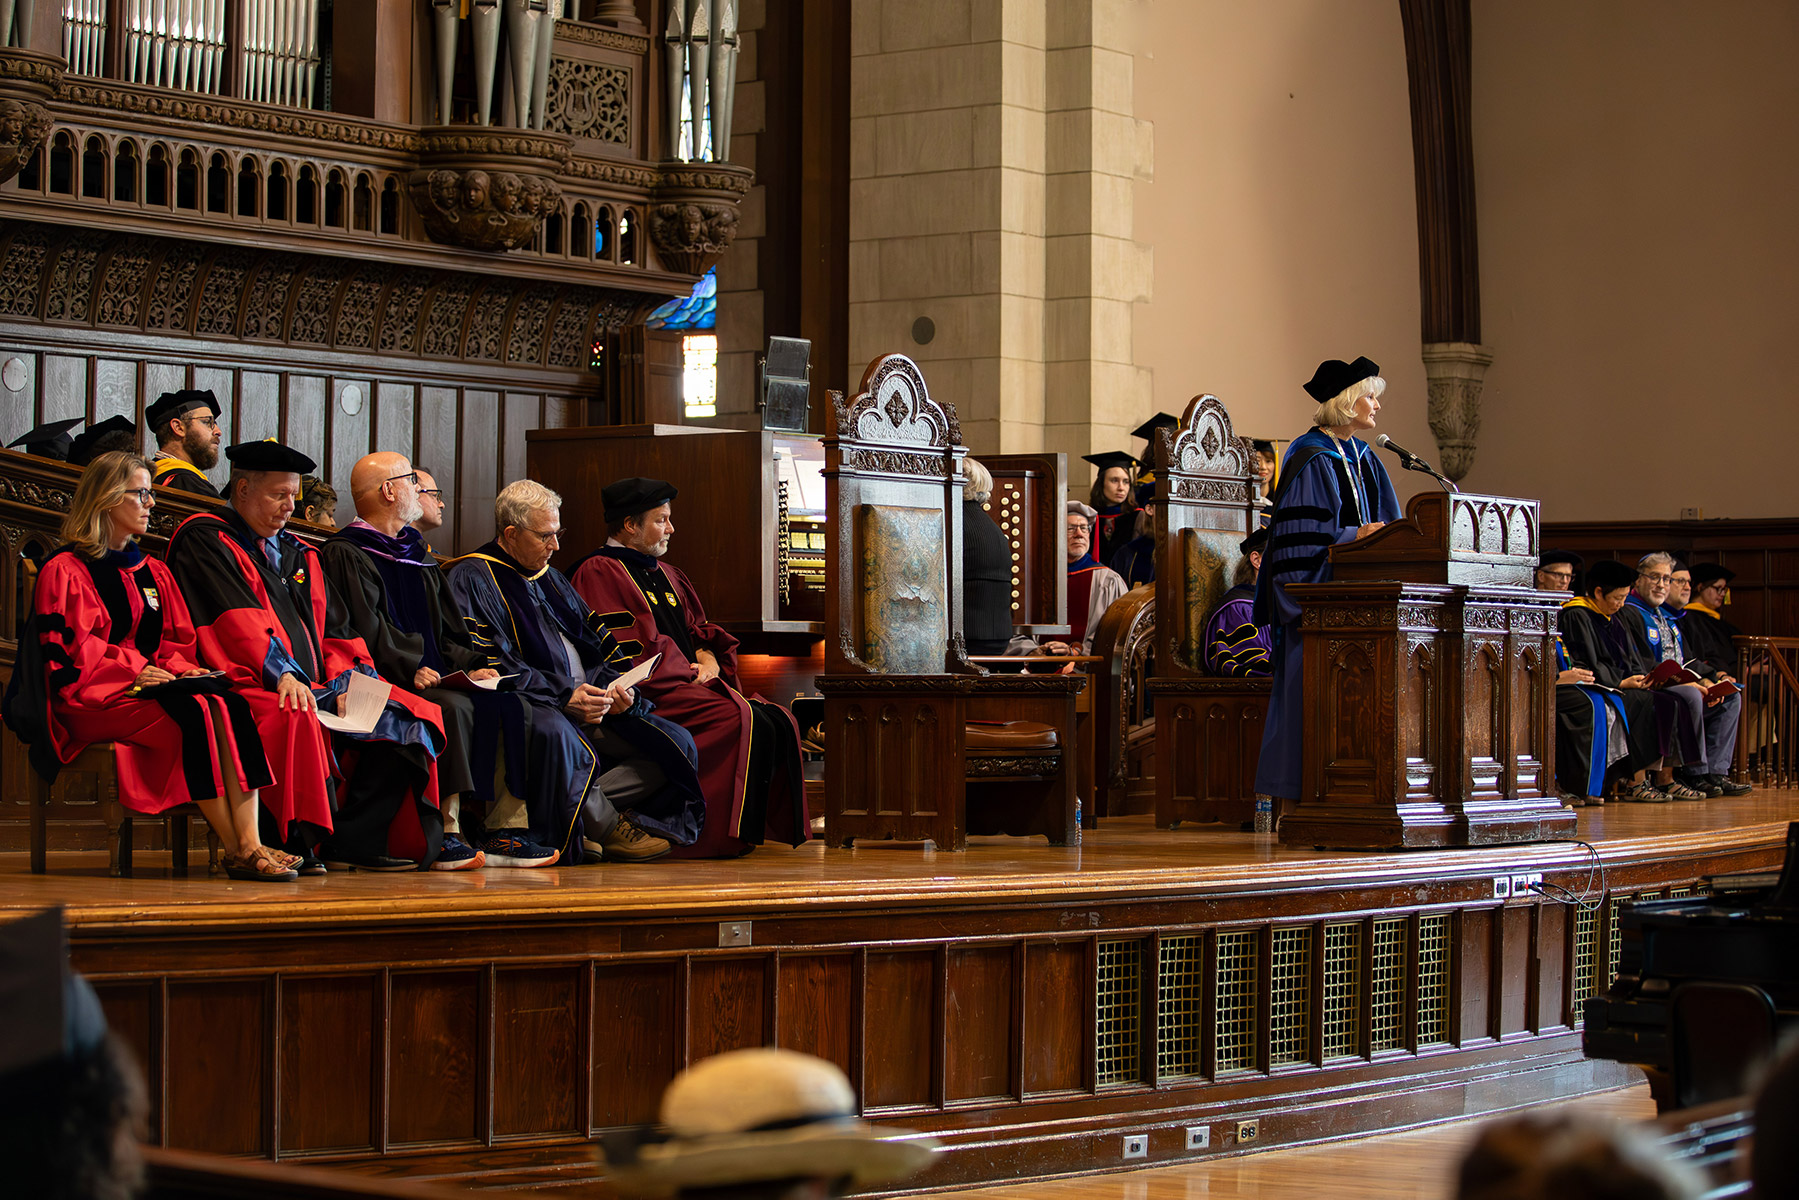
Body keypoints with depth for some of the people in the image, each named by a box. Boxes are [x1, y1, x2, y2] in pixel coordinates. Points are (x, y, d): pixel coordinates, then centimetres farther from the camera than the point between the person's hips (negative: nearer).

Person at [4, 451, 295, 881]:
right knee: (196, 713, -33)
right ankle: (236, 852, -29)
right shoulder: (64, 571, 1)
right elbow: (67, 649, -9)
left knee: (232, 706, -27)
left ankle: (250, 842, -39)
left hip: (153, 684, 6)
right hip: (95, 698, -6)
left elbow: (176, 641, 20)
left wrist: (181, 667, -3)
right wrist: (133, 671, -18)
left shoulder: (152, 572, 23)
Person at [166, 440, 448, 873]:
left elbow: (329, 628, 19)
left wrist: (345, 682, -1)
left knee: (412, 717, -8)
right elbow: (236, 620, -14)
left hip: (314, 685, 8)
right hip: (249, 685, -8)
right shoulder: (204, 541, 1)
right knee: (296, 719, -40)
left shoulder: (297, 553, 26)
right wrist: (281, 673, -25)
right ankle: (294, 842, -31)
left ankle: (353, 840, -14)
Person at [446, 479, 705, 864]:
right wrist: (563, 697, -22)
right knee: (559, 738, -43)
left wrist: (615, 687, -2)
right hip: (531, 708, -8)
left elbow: (598, 642, 23)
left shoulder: (551, 580, 26)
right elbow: (486, 660, -14)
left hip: (589, 701, 8)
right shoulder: (471, 579, 0)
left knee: (678, 745, -9)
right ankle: (608, 827, -19)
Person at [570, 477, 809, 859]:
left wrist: (708, 657, 3)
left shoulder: (663, 573, 24)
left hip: (691, 682, 9)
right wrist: (689, 670, -10)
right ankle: (725, 835, -28)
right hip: (650, 694, -9)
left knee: (778, 721, -12)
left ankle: (773, 825, -13)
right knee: (744, 723, -29)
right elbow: (630, 648, -14)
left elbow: (697, 628, 26)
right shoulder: (598, 573, -5)